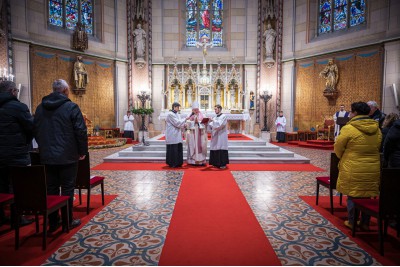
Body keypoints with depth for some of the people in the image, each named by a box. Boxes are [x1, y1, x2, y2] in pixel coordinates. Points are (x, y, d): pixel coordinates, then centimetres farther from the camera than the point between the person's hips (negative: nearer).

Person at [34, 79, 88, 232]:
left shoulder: (40, 107, 9)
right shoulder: (71, 107, -10)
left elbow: (36, 131, 14)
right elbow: (81, 131, -13)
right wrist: (83, 151, -4)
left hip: (47, 156, 5)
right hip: (67, 156, -5)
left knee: (51, 189, 12)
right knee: (67, 189, 4)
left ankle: (52, 222, 20)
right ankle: (68, 221, 14)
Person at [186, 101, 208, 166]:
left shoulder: (201, 115, 7)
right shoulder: (190, 116, 8)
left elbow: (204, 123, -1)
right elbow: (188, 124, -2)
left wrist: (198, 122, -15)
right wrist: (194, 122, -14)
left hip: (200, 134, 0)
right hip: (192, 134, 0)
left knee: (200, 146, -3)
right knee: (193, 147, -2)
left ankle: (201, 160, 0)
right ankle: (193, 160, 3)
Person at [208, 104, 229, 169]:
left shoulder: (224, 116, -3)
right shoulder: (215, 117, 17)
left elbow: (221, 124, -17)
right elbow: (211, 126, 13)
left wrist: (213, 121, -16)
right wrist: (209, 122, -6)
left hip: (221, 136, -6)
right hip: (215, 136, 7)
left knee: (221, 149, -8)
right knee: (215, 149, 4)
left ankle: (223, 164, -4)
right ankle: (216, 163, 11)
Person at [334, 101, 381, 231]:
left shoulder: (349, 129, -15)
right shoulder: (377, 129, 5)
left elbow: (338, 148, -6)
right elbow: (378, 148, 14)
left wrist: (344, 159, 13)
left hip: (353, 170, -5)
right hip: (373, 169, 5)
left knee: (352, 195, 9)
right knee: (368, 195, 15)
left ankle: (352, 222, 20)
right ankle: (365, 223, 26)